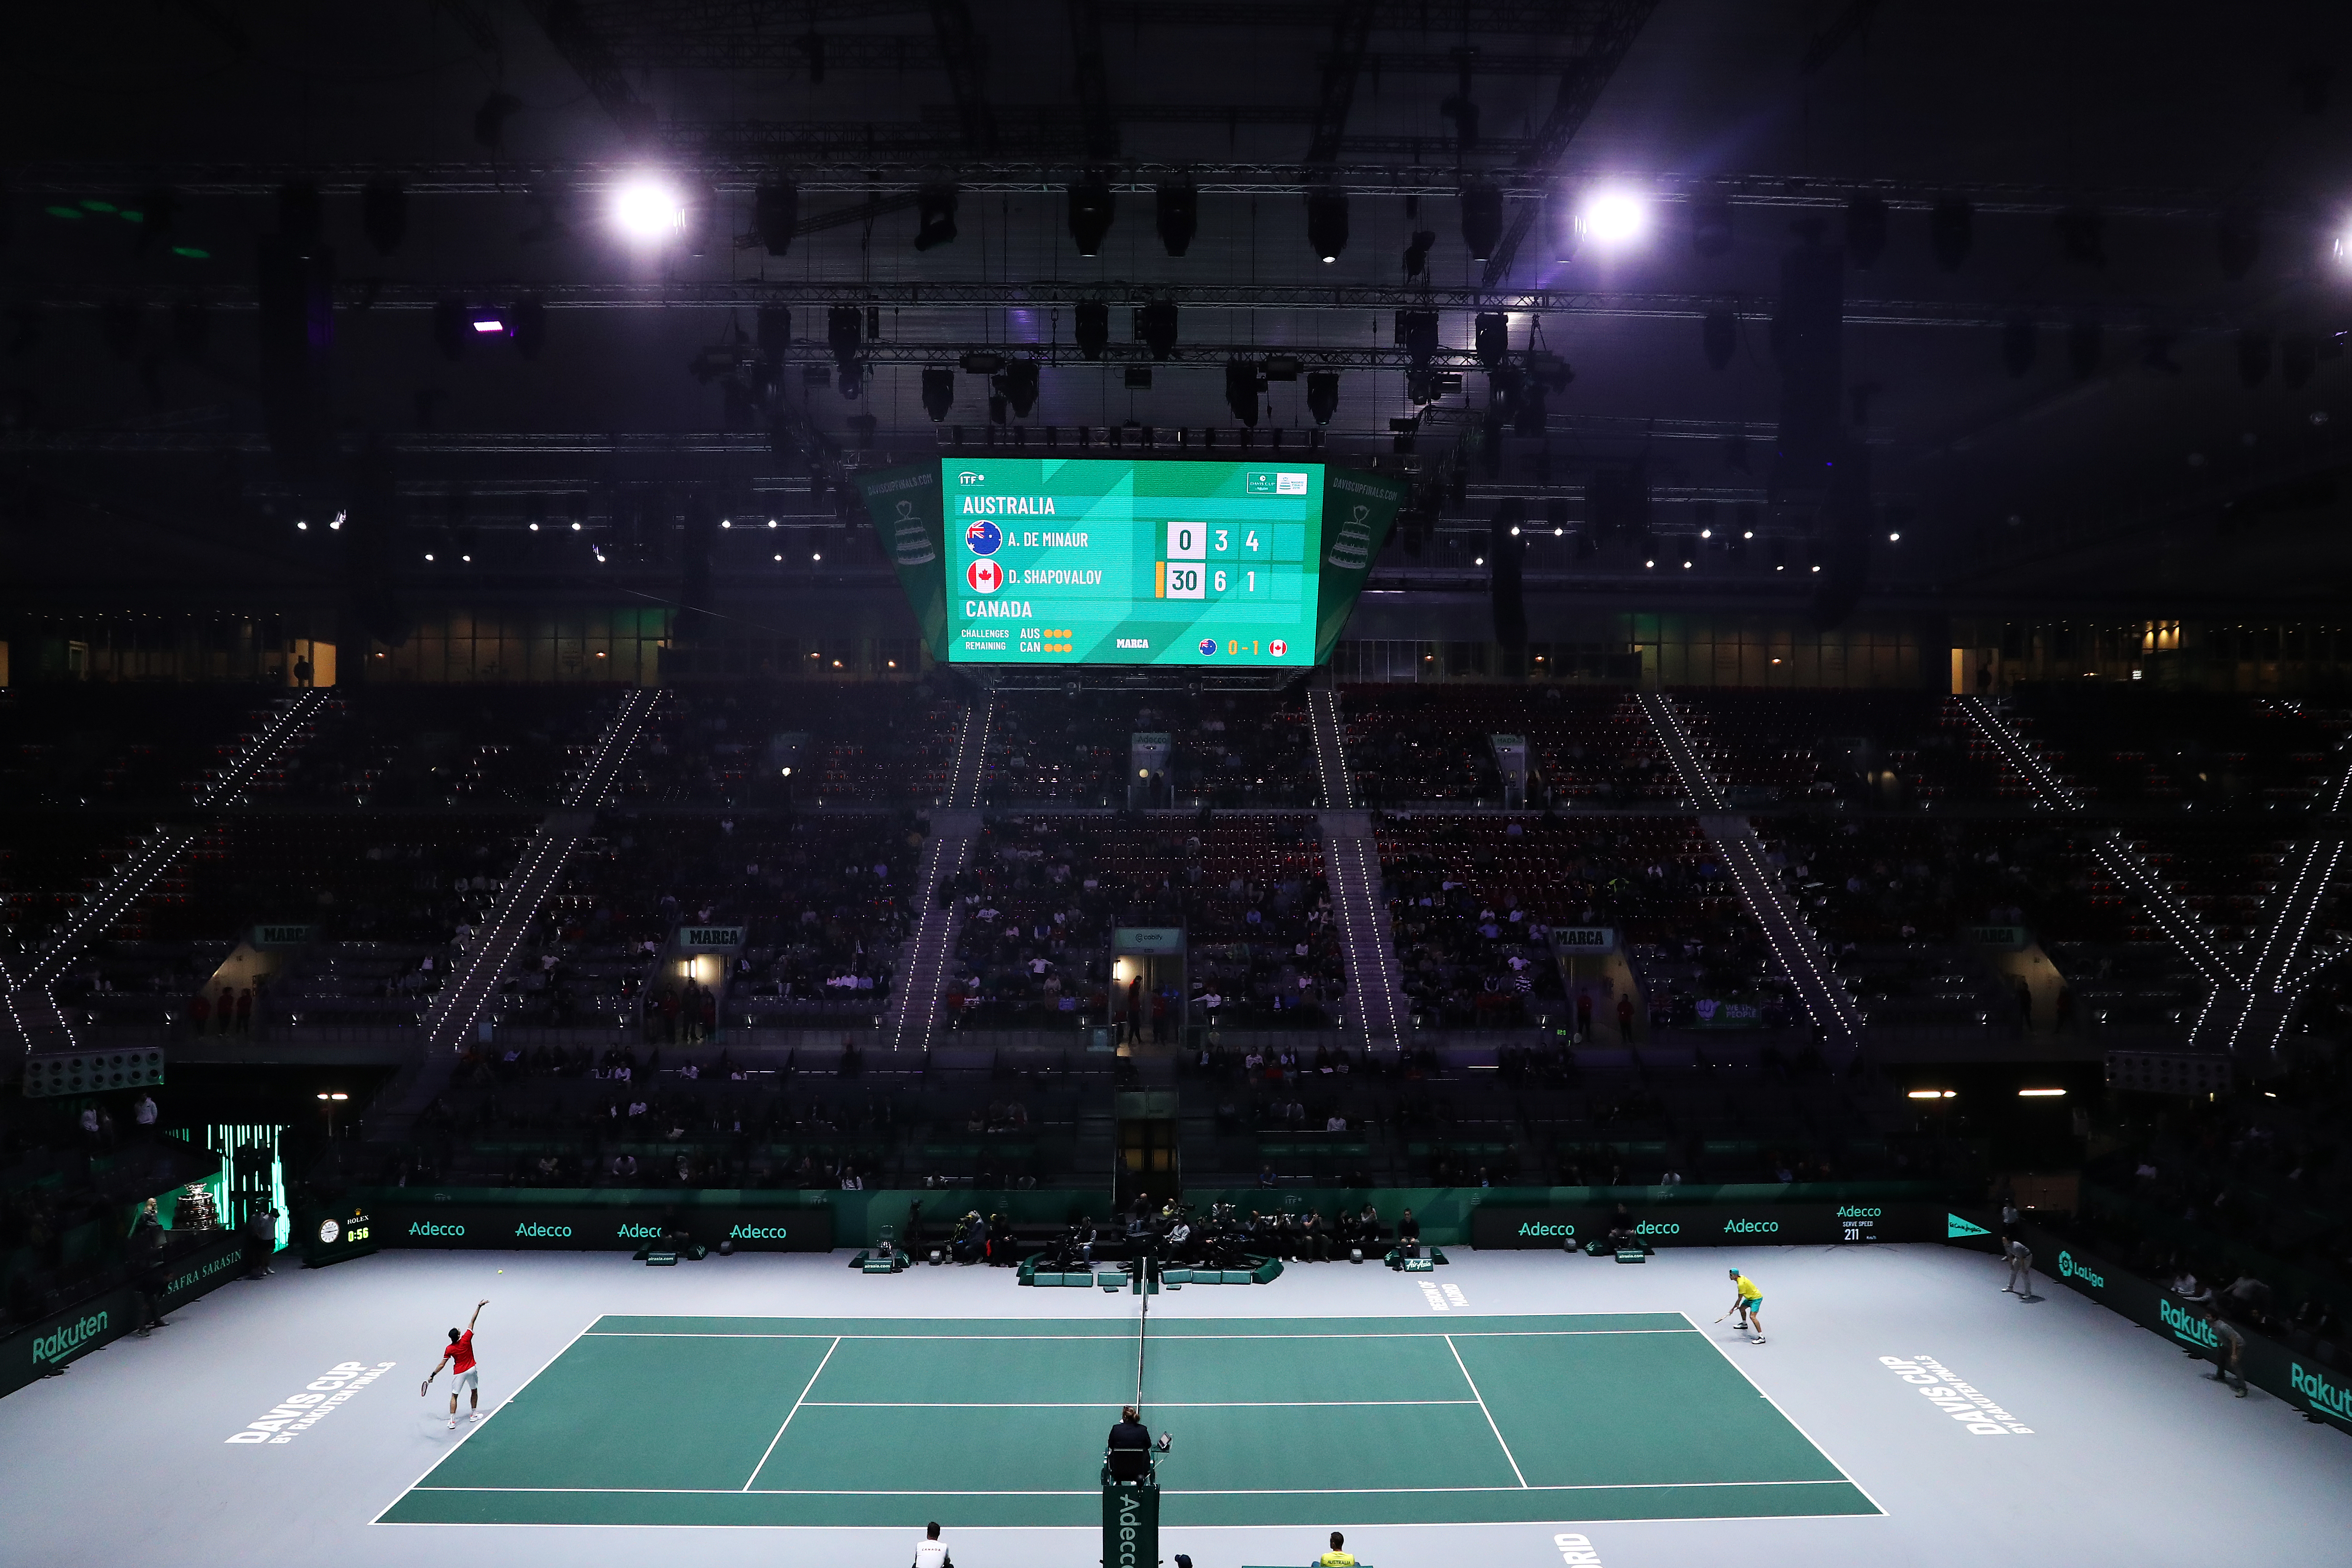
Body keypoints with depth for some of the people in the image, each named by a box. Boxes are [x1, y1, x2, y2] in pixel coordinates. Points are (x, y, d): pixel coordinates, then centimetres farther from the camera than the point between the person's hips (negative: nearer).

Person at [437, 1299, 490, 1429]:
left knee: (454, 1396, 7)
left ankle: (452, 1421, 0)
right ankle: (474, 1414, 29)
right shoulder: (466, 1339, -17)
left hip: (458, 1373, -1)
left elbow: (441, 1365, -10)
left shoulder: (449, 1349, -14)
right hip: (471, 1370, 1)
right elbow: (472, 1322, -14)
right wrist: (479, 1307, -14)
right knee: (475, 1391, 21)